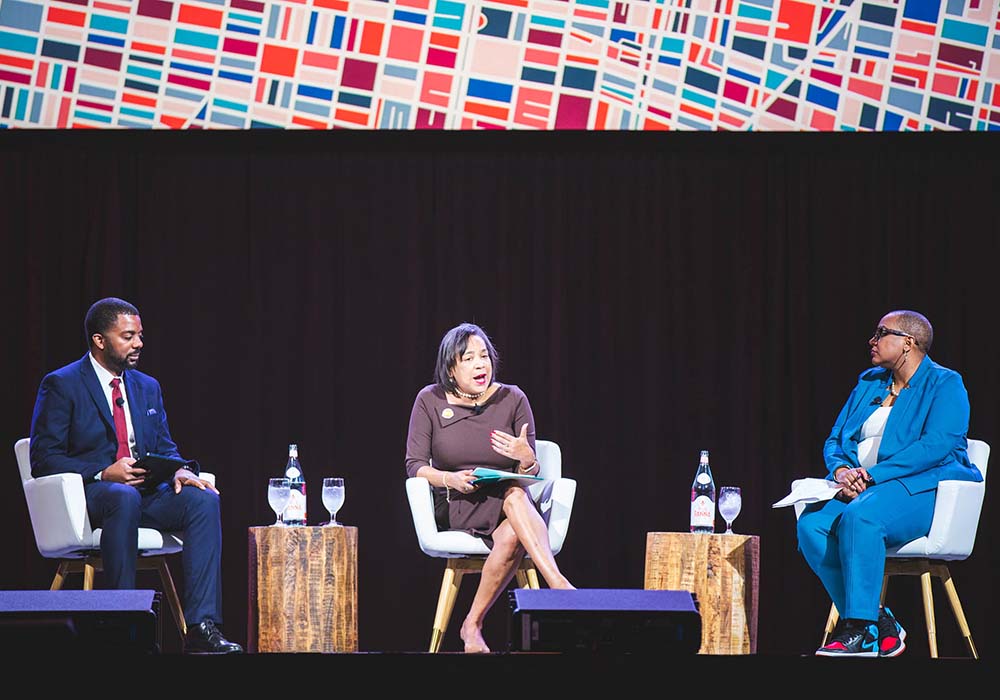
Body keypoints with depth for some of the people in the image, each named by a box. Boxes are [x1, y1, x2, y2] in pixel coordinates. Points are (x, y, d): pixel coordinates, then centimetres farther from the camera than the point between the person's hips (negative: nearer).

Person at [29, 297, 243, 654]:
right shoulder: (61, 385, 0)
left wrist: (179, 471, -7)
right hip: (89, 492, -6)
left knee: (203, 499, -23)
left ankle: (201, 625, -32)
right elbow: (43, 459, -7)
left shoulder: (147, 387, 20)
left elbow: (165, 447, 19)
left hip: (146, 491, 6)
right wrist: (104, 474, -20)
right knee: (125, 498, -40)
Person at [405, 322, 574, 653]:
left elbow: (530, 474, 3)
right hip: (454, 506, -2)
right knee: (513, 496, -34)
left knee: (511, 535, -36)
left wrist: (526, 458, -22)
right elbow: (414, 466, -2)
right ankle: (560, 587, -45)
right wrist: (451, 479, -22)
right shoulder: (430, 400, 0)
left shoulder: (512, 399, 2)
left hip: (510, 499, 2)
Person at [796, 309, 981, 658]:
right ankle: (880, 624, -20)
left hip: (922, 488, -7)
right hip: (860, 486, 7)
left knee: (859, 517, -38)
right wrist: (841, 470, -6)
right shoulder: (869, 383, 22)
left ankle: (860, 628, -33)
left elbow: (937, 445, -16)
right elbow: (834, 439, 19)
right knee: (811, 524, -25)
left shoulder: (945, 385, 0)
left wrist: (873, 475, -22)